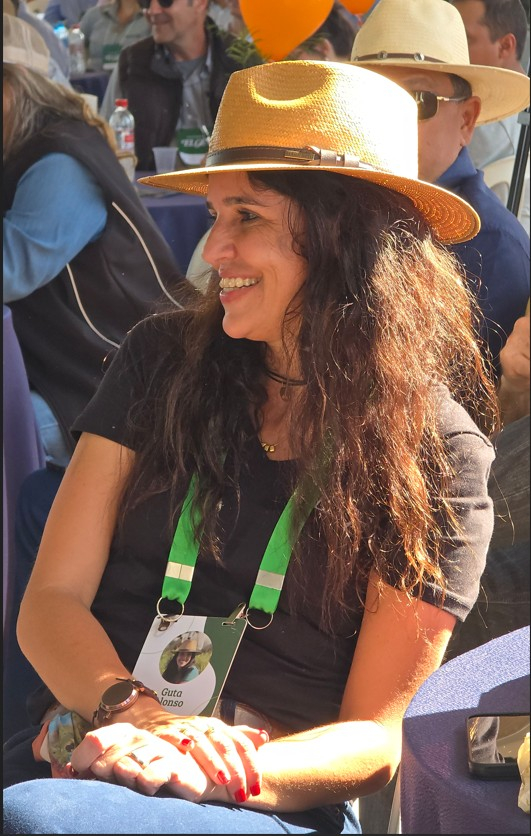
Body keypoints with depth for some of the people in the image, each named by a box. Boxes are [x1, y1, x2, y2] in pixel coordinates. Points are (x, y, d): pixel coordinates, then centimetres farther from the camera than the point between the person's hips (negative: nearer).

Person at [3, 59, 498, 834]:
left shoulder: (436, 452, -1)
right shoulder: (163, 359, 8)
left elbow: (376, 736, -1)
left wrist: (221, 770, -21)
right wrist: (141, 717, -16)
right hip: (78, 758, 4)